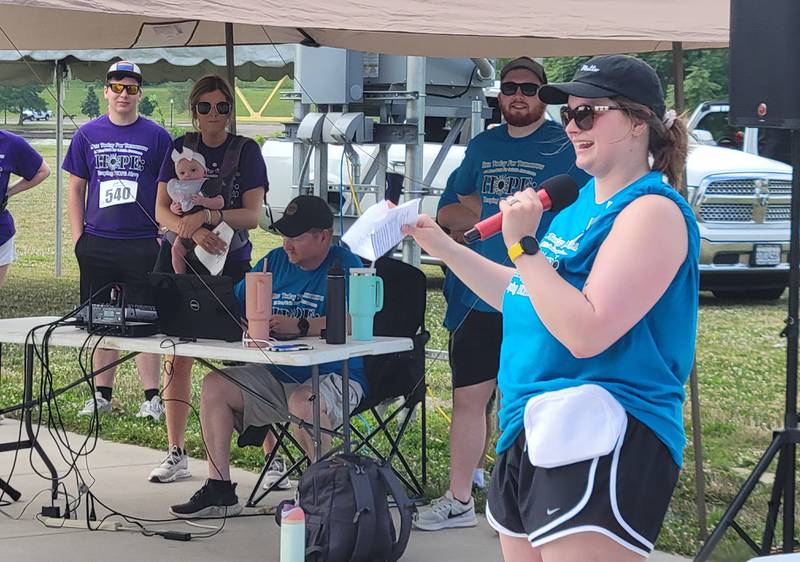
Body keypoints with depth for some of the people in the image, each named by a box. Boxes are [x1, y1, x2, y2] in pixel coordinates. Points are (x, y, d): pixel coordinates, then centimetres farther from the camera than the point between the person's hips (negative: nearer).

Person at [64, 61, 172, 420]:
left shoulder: (156, 137, 2)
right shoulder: (88, 135, 8)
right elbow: (75, 188, 11)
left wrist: (165, 237, -3)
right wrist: (78, 237, 3)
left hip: (143, 245, -2)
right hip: (97, 243, 3)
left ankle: (152, 397, 4)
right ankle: (102, 394, 18)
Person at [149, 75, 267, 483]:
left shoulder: (246, 151, 0)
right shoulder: (180, 149, 7)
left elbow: (253, 215, -10)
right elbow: (162, 211, -1)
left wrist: (207, 216, -26)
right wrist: (194, 231, -21)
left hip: (231, 265, -3)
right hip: (181, 263, 3)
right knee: (176, 357, 3)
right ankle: (176, 455, 11)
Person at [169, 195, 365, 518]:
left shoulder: (344, 266, -9)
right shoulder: (275, 261, 12)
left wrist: (299, 327, -34)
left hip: (335, 375, -7)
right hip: (278, 375, 7)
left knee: (303, 402, -37)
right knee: (214, 385, -7)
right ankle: (219, 491, -3)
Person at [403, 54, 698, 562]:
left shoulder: (652, 210, -13)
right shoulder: (583, 202, 16)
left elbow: (586, 333, -23)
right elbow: (522, 296, 26)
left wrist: (524, 245, -18)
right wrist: (443, 246, 24)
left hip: (604, 447, -10)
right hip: (532, 434, 10)